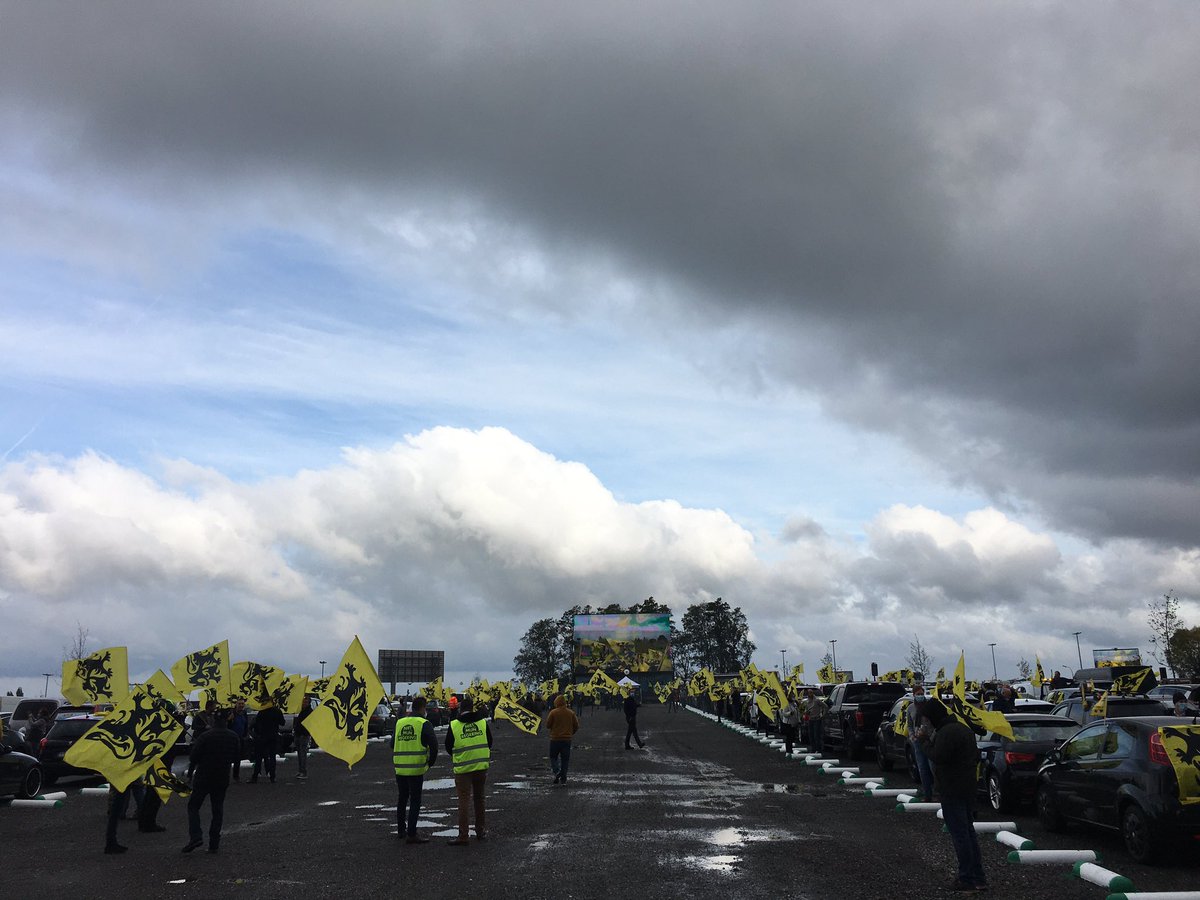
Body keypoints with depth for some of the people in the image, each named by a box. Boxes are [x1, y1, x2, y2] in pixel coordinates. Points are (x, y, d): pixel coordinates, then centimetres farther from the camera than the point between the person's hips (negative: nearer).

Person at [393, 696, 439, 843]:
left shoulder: (399, 723, 10)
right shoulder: (424, 724, -8)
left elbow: (393, 743, 14)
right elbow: (433, 744, -16)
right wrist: (431, 762, -2)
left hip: (400, 768, 6)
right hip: (416, 769, -6)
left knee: (401, 799, 19)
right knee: (415, 802, 0)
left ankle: (401, 830, 28)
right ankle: (412, 834, -1)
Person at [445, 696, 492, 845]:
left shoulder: (453, 725, -8)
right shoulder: (483, 722, 0)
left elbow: (448, 747, 2)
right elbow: (489, 743, 10)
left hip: (462, 768, -3)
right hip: (481, 766, 3)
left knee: (464, 801, 0)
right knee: (479, 799, 17)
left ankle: (463, 836, -5)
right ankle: (480, 831, 26)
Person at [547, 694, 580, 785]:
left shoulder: (553, 712, -9)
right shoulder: (571, 713, 1)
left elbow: (548, 725, -4)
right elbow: (576, 726, 5)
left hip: (555, 739, -2)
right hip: (567, 739, 3)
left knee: (553, 757, 12)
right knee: (565, 759, 9)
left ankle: (557, 771, -13)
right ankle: (563, 779, 7)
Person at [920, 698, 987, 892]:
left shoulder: (946, 732, -19)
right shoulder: (963, 728, 13)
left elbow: (938, 757, -26)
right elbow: (976, 757, 21)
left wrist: (927, 742, -10)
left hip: (952, 791, -10)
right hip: (967, 787, 10)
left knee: (959, 834, -4)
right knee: (968, 832, 16)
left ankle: (967, 879, 0)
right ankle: (978, 878, 20)